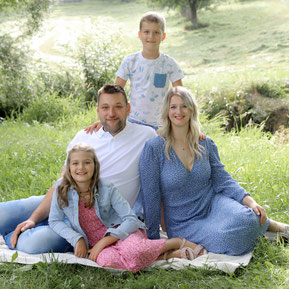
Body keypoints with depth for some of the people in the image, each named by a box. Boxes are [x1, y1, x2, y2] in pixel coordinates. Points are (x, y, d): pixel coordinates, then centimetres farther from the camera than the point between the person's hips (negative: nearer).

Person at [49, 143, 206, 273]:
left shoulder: (107, 190, -9)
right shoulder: (62, 188, -5)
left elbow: (131, 220, -10)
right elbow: (55, 221, 5)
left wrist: (103, 242, -19)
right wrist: (77, 239, -12)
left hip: (121, 233, -2)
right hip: (94, 243, 2)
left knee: (132, 253, -39)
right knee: (106, 260, -37)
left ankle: (178, 242, -12)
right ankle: (169, 255, -22)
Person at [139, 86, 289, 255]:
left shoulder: (206, 144, 3)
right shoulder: (154, 148, -11)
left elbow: (223, 180, 2)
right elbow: (150, 198, -9)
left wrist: (250, 201, -16)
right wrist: (154, 241, -7)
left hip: (213, 204, 3)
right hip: (185, 223, -3)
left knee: (245, 219, -30)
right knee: (226, 239, -31)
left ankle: (270, 225, 3)